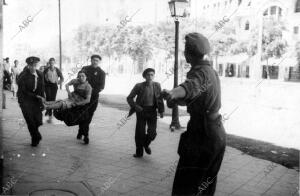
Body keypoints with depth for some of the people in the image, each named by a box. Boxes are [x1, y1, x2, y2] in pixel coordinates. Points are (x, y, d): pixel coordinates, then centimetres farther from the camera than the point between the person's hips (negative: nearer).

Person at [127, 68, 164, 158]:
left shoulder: (157, 85, -1)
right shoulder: (139, 86, -8)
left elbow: (160, 98, 9)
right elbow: (129, 98, -2)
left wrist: (161, 110, 5)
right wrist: (135, 106, -17)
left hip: (152, 111, 2)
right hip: (141, 110, -1)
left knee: (152, 133, -3)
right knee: (140, 132, 2)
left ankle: (146, 144, 30)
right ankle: (139, 151, 21)